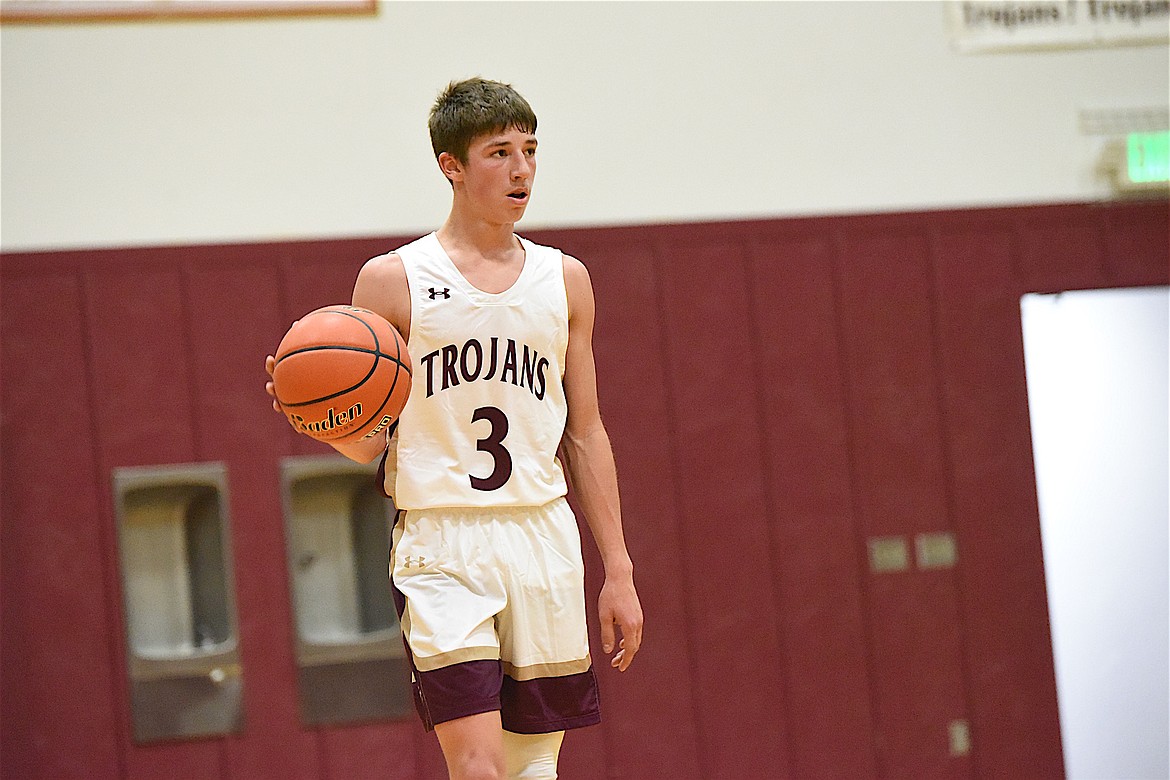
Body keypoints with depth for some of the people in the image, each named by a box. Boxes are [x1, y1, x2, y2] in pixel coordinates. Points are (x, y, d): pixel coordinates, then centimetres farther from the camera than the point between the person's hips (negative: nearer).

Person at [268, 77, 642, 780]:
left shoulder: (564, 280, 11)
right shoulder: (393, 280, 0)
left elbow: (585, 435, 14)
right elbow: (371, 446, 2)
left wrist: (619, 571, 10)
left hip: (545, 537, 4)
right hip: (442, 541, -4)